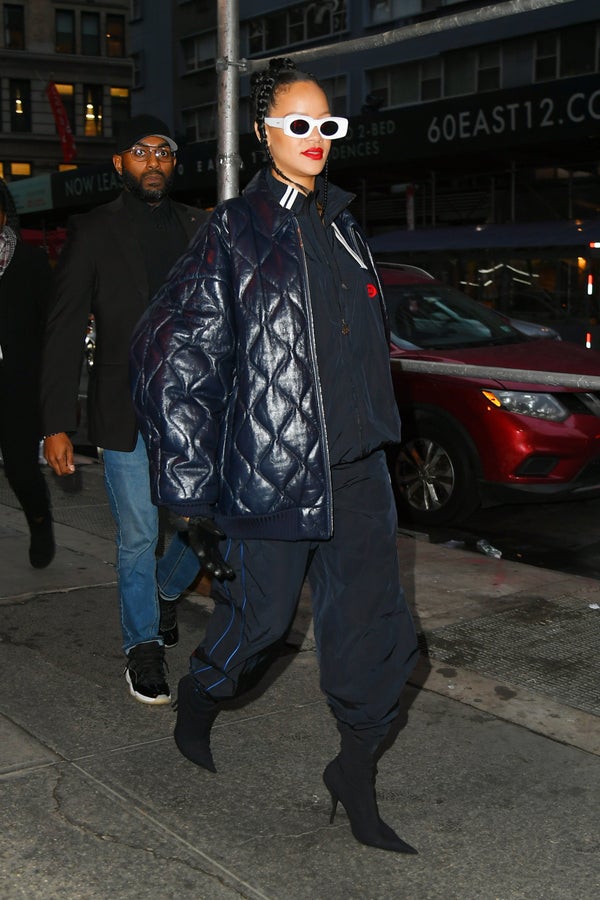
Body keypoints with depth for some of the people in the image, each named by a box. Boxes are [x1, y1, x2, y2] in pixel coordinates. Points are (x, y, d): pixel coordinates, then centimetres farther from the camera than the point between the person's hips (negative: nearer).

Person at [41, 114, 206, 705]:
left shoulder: (198, 228, 10)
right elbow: (64, 333, 0)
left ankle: (165, 591, 37)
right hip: (126, 413, -3)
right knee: (139, 538, 3)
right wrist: (57, 424, -6)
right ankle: (143, 646, 24)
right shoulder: (92, 232, 2)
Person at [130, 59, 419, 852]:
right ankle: (198, 703, 40)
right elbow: (171, 349, -8)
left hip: (355, 463, 6)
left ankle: (357, 781, 21)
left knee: (374, 624, 5)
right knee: (261, 617, 7)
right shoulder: (235, 230, -6)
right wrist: (190, 482, -11)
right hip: (271, 467, -5)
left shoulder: (340, 222, 13)